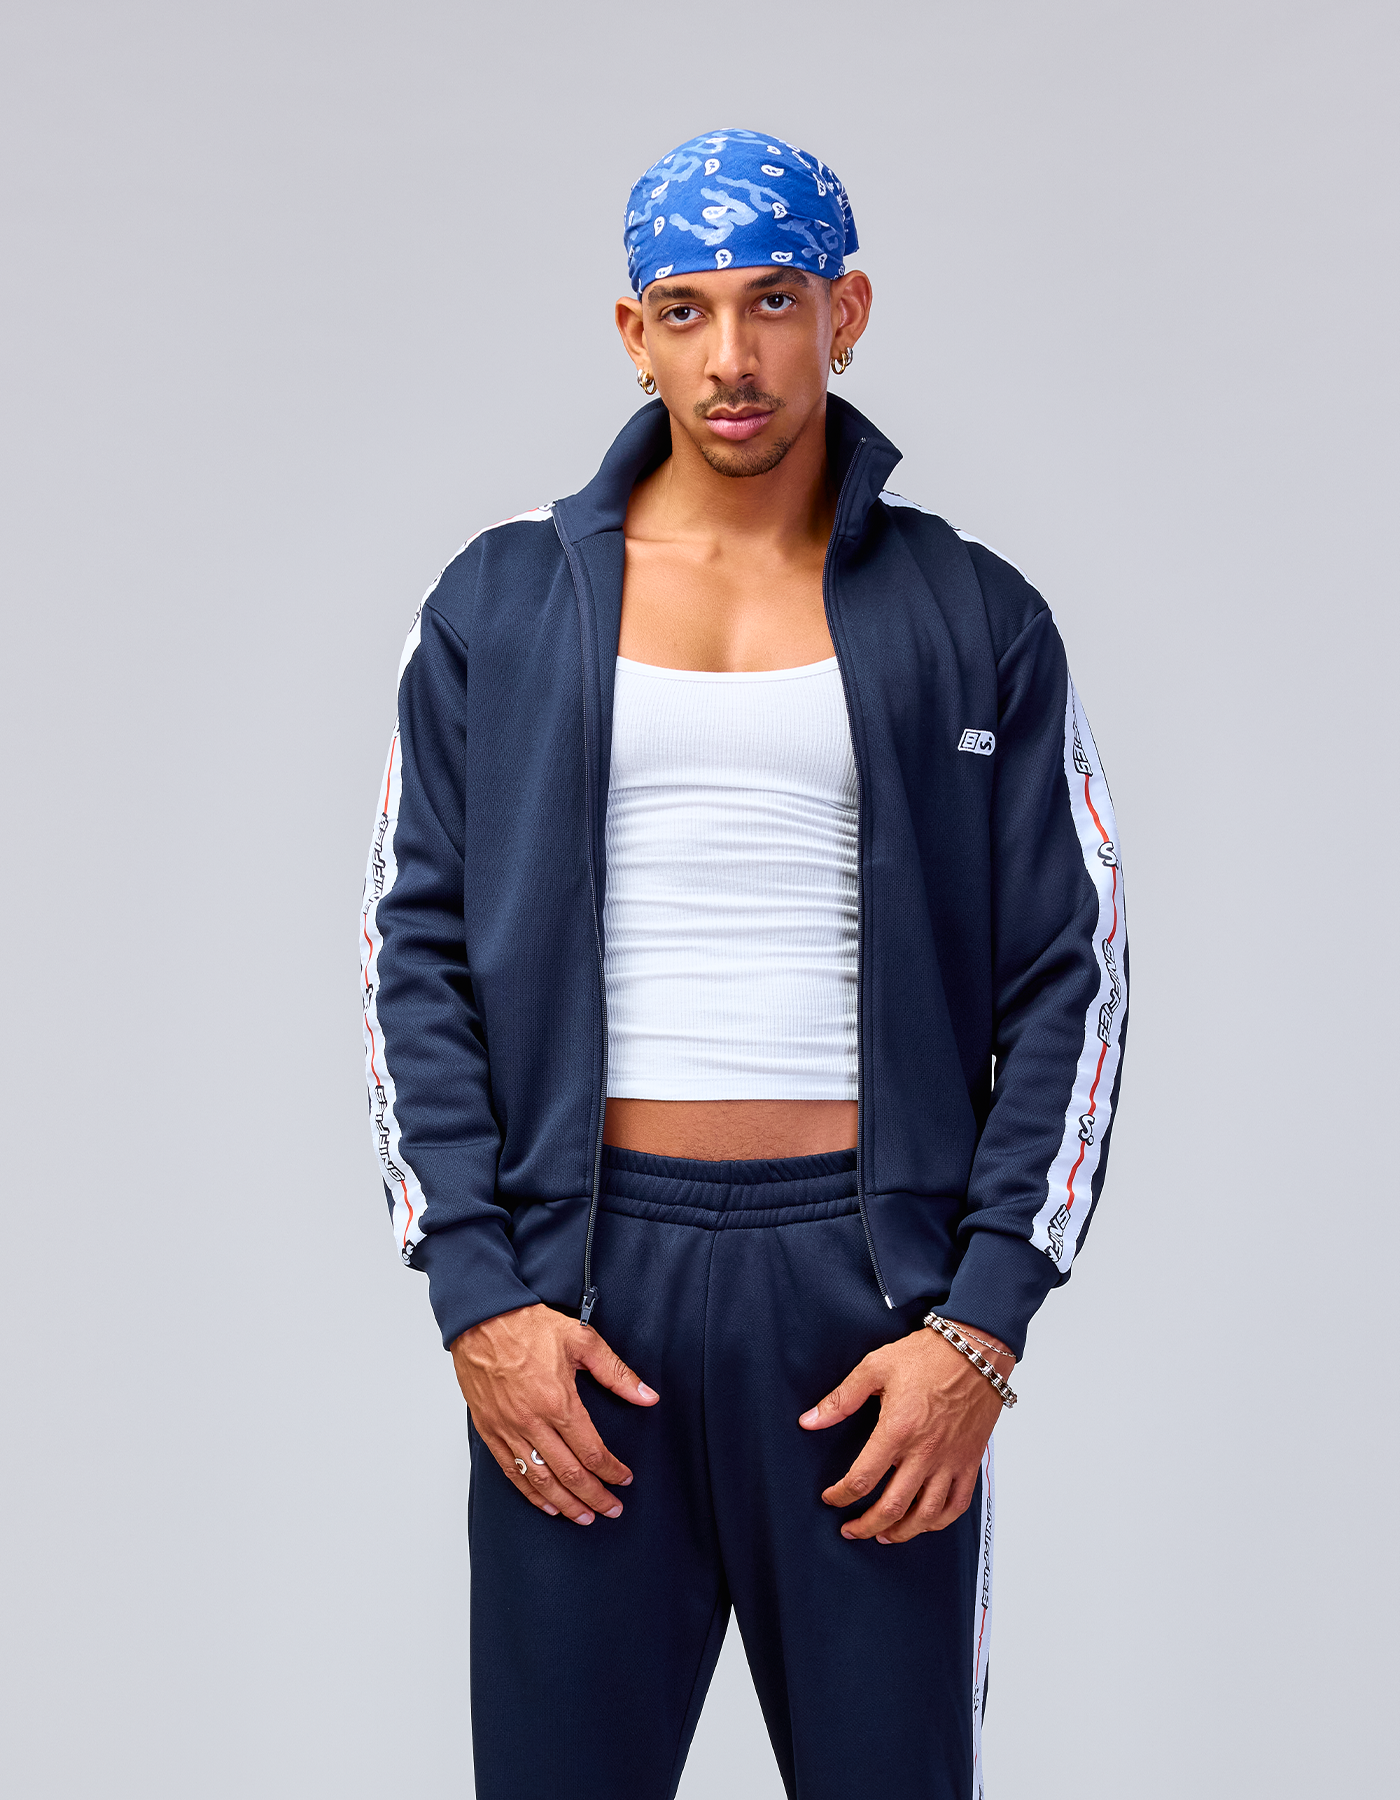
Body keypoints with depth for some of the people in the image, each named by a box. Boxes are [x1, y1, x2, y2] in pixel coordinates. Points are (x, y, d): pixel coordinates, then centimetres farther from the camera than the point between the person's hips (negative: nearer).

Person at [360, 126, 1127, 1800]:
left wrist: (984, 1322, -6)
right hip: (577, 1282, 1)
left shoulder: (972, 621, 5)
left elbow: (1070, 980, 3)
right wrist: (476, 1295, -4)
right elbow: (414, 953, 5)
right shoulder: (501, 604, 7)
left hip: (870, 1281, 0)